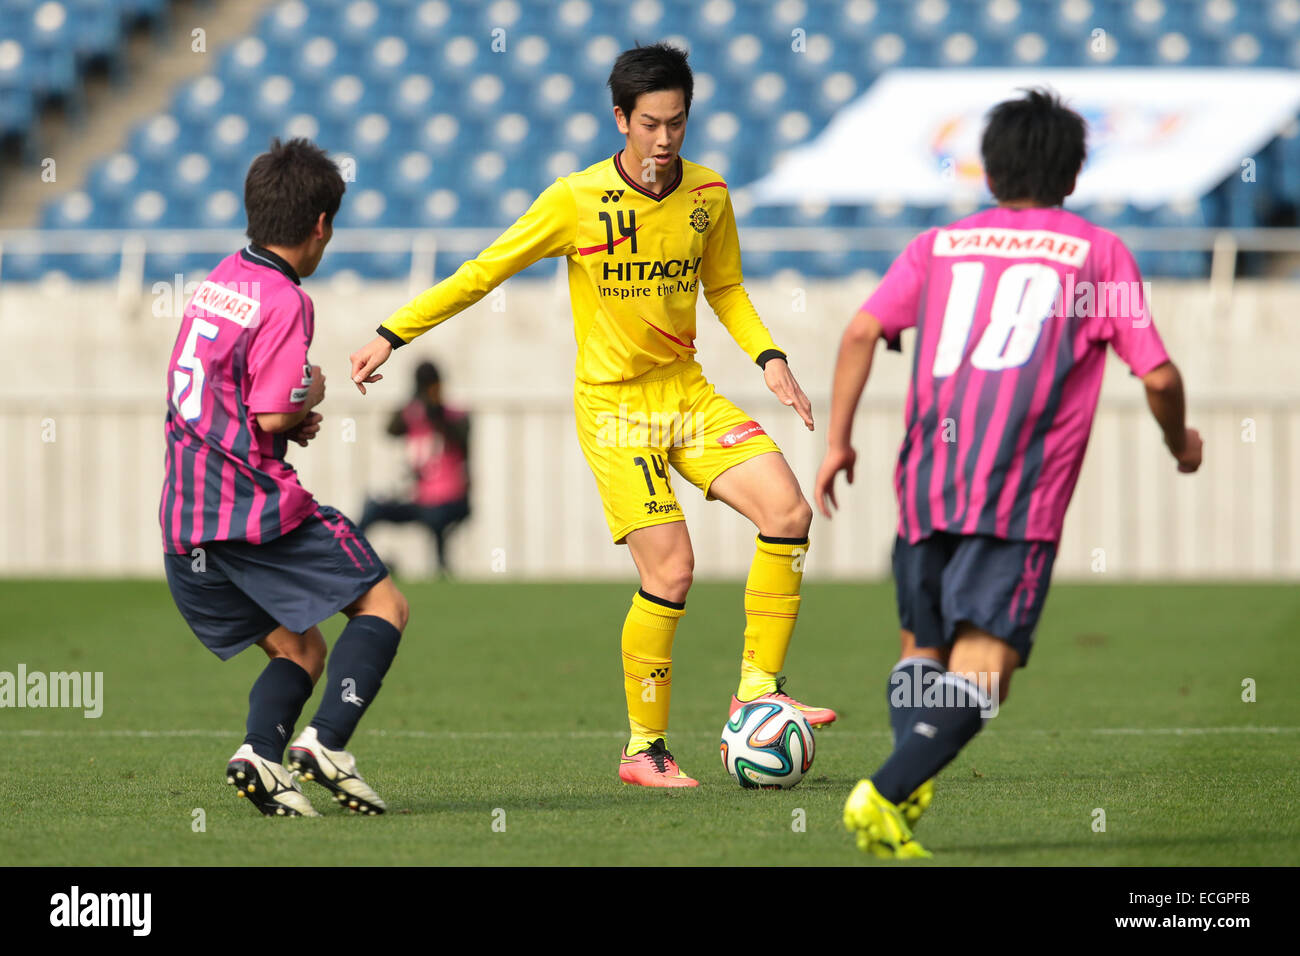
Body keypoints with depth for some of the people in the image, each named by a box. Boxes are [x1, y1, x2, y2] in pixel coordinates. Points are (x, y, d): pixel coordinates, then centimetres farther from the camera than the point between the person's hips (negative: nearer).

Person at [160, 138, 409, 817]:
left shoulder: (216, 283, 15)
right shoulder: (283, 301, -10)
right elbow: (273, 415, -17)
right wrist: (310, 396, 4)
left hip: (185, 519, 8)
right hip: (255, 506, -8)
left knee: (300, 651, 14)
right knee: (383, 605, 1)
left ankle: (262, 753, -12)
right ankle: (326, 742, -16)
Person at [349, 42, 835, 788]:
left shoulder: (708, 195, 2)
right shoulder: (577, 201, -11)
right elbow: (484, 272, -3)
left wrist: (767, 357, 2)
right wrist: (393, 335, -1)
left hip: (687, 391, 5)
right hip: (614, 404, -5)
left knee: (788, 511, -13)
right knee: (671, 568, -14)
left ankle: (759, 689, -1)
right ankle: (644, 749, 0)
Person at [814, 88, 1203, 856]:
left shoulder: (940, 245, 18)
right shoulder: (1099, 253, 12)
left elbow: (863, 332, 6)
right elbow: (1158, 374, 8)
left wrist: (838, 438, 10)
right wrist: (1181, 441, 27)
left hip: (926, 478, 4)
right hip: (1022, 492, -4)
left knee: (921, 652, 20)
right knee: (980, 668, -9)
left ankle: (907, 789, 0)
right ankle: (885, 794, -27)